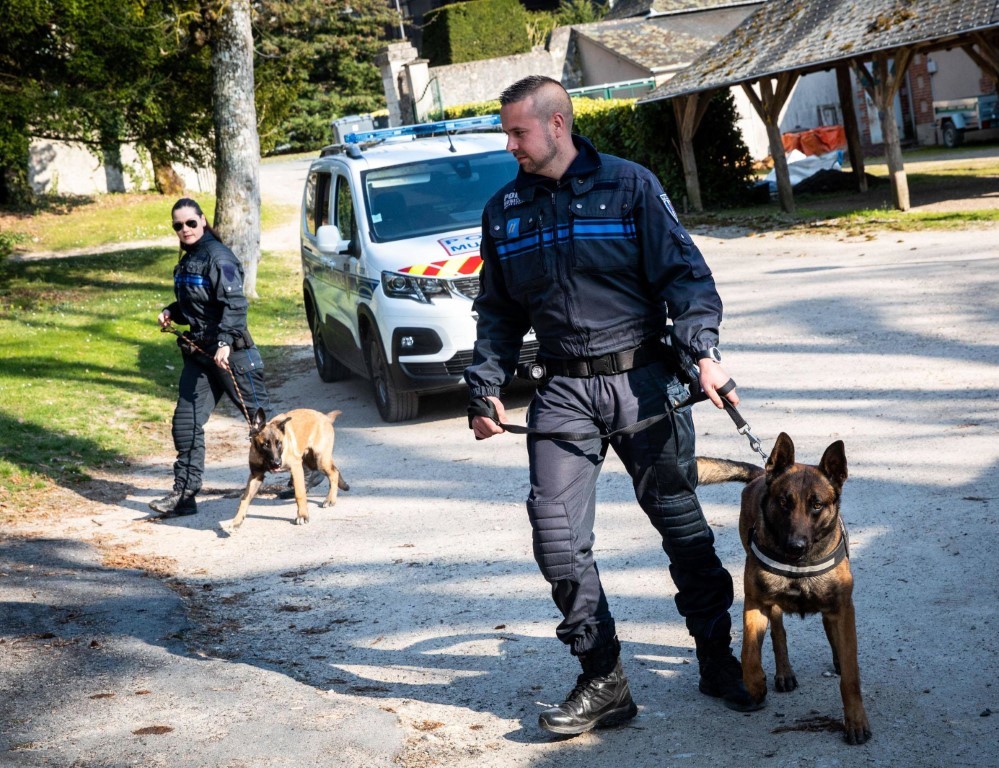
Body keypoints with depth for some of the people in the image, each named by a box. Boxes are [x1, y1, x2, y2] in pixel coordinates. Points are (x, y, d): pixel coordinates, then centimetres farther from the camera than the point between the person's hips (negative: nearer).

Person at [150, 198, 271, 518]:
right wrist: (170, 313, 6)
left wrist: (224, 341, -34)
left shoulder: (217, 257, -14)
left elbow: (235, 304, -23)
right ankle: (184, 493, 8)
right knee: (186, 422, 3)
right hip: (199, 353, 8)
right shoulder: (187, 261, 14)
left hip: (230, 351, -8)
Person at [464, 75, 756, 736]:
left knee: (681, 520, 5)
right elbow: (499, 311, 17)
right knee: (558, 534, -8)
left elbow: (683, 272, -4)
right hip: (563, 391, 3)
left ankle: (718, 659, 22)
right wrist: (487, 387, 8)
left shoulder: (629, 186, -2)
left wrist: (703, 350, -18)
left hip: (643, 379, -3)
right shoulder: (505, 211, 10)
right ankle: (604, 683, 2)